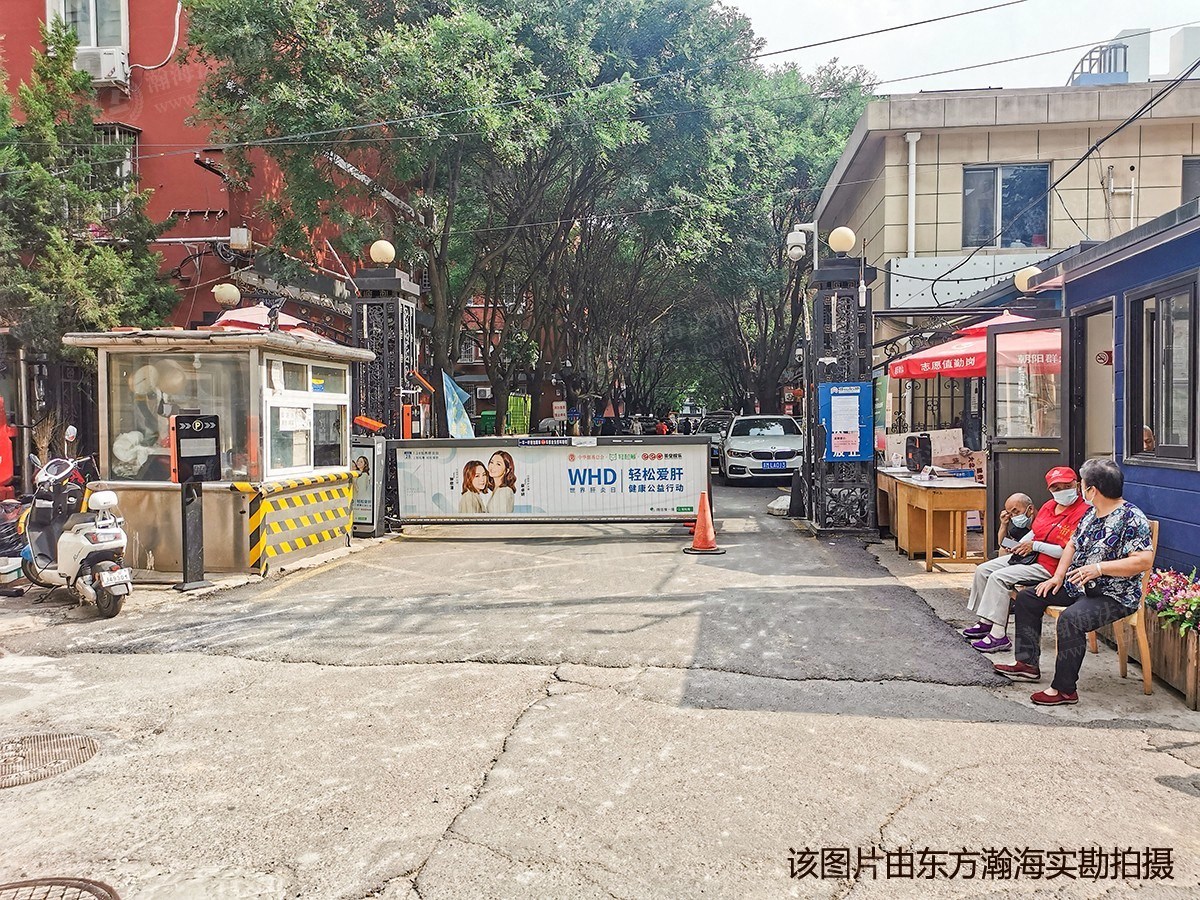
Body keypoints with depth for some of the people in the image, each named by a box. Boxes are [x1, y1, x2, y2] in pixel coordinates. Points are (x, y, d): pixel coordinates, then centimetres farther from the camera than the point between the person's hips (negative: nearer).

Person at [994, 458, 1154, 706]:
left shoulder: (1131, 518, -18)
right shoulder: (1092, 513, 9)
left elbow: (1144, 560, -27)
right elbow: (1073, 544, 19)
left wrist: (1099, 568, -30)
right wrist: (1058, 577, 7)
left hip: (1114, 597, -10)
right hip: (1078, 587, 10)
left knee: (1070, 618, -36)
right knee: (1027, 597, 10)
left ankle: (1065, 689, -24)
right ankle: (1027, 663, 14)